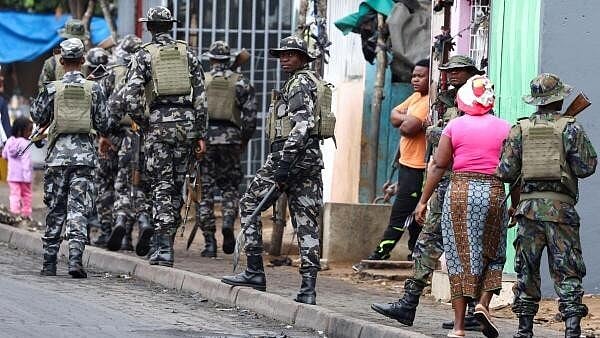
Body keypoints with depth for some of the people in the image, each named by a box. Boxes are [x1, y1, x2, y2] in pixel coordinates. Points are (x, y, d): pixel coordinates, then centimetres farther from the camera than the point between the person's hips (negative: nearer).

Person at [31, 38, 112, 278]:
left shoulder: (52, 89, -2)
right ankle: (75, 258, -16)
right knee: (79, 209, -2)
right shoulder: (93, 89, 0)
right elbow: (103, 125, 2)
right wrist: (108, 128, 24)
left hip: (58, 155, 0)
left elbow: (38, 117, 9)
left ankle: (49, 263, 13)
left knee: (55, 210, 9)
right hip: (84, 155, 0)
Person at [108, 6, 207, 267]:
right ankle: (167, 238, 16)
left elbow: (131, 96, -10)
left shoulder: (144, 55, 0)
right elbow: (200, 97, 6)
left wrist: (142, 123, 5)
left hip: (158, 123, -3)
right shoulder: (187, 53, 9)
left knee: (161, 187, -1)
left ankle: (164, 248, -8)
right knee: (177, 187, 11)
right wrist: (201, 135, 9)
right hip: (186, 122, 3)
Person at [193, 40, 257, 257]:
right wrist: (244, 141, 13)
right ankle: (228, 222, -12)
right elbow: (250, 116, 1)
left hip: (204, 137, -1)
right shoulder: (241, 83, 5)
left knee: (205, 190, 4)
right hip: (231, 138, 1)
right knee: (230, 186, 15)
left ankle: (209, 242, 1)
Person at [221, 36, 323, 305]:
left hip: (291, 154, -9)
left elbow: (302, 124, -20)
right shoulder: (310, 82, 22)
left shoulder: (299, 83, -8)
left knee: (249, 205, 2)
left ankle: (254, 272, -1)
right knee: (306, 221, 3)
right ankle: (308, 288, -4)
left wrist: (285, 161, -26)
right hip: (311, 159, 9)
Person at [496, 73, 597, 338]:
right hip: (561, 206, -2)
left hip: (528, 206, 2)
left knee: (527, 269, 10)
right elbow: (586, 167, -4)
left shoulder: (519, 129, 5)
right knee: (567, 269, -1)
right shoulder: (571, 128, -1)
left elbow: (505, 172, 1)